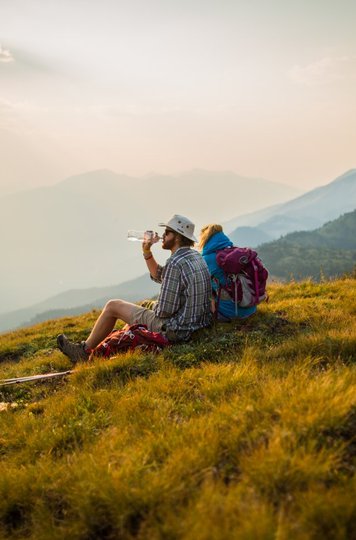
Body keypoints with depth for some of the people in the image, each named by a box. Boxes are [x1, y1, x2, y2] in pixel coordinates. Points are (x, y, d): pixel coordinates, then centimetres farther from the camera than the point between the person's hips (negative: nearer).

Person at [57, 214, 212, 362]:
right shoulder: (195, 256, 8)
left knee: (113, 306, 6)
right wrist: (147, 252, 7)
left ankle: (84, 351, 23)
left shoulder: (175, 264, -23)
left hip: (175, 330, -9)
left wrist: (153, 311, -2)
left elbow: (165, 310, -24)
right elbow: (159, 276, 19)